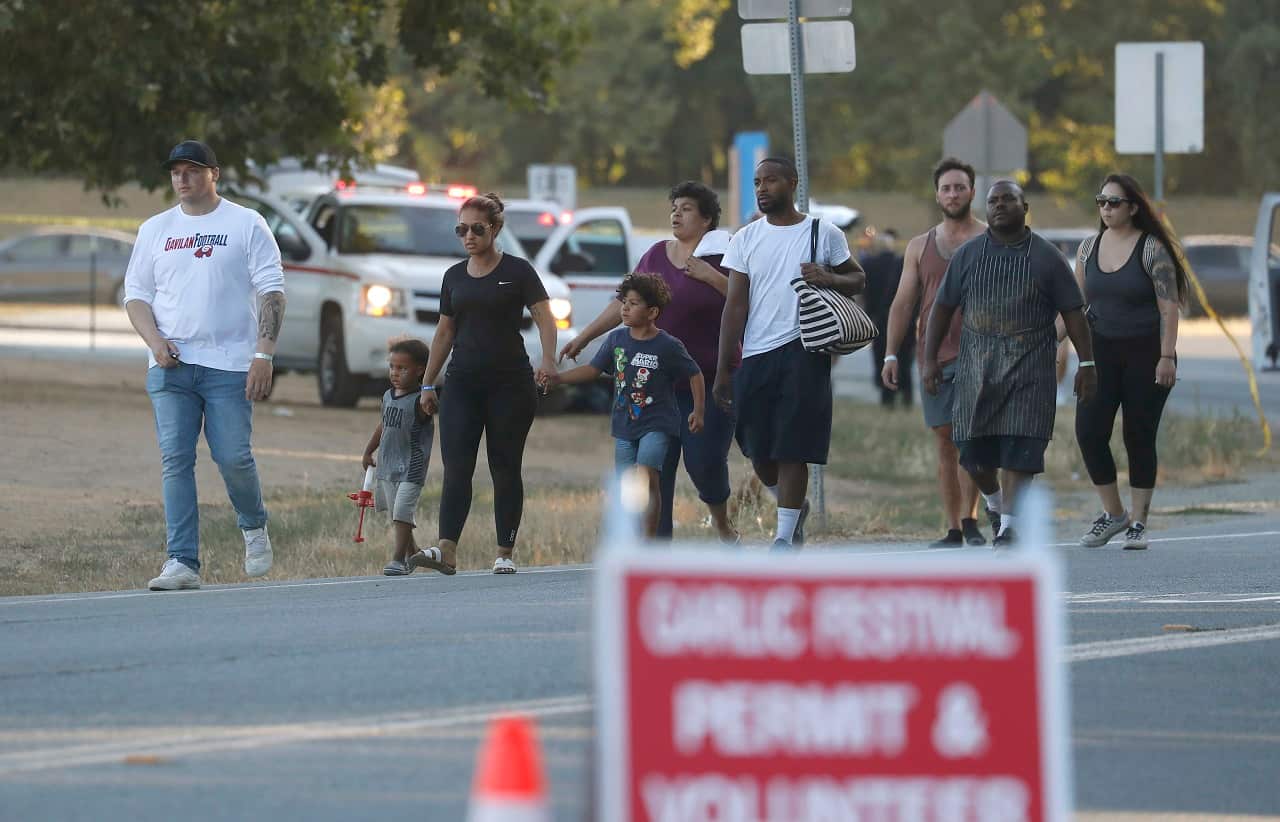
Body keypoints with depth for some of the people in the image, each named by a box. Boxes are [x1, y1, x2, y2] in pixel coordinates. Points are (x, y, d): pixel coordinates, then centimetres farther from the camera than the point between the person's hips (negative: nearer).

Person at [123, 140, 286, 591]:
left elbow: (271, 291, 0)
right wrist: (155, 341, -3)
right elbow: (136, 294, 17)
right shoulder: (155, 230, 15)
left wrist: (263, 354, -10)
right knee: (175, 460, -6)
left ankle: (254, 526, 23)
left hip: (228, 365, -3)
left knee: (233, 457, -8)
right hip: (170, 365, 3)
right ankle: (182, 562, -8)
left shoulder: (246, 224, 4)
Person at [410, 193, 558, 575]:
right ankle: (446, 551, -17)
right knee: (456, 467, -8)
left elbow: (545, 319, -6)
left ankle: (505, 554, 6)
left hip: (510, 382, -4)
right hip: (462, 383, 4)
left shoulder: (517, 271, -1)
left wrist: (547, 361, -23)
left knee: (505, 469, 1)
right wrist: (428, 384, 18)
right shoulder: (455, 277, 13)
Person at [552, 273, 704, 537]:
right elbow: (593, 369, 9)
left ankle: (649, 542, -20)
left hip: (657, 425, -5)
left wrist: (698, 411, -4)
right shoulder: (616, 339, 3)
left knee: (647, 478, -20)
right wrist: (556, 378, 1)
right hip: (625, 425, 5)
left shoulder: (668, 347, -10)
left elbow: (695, 375, 0)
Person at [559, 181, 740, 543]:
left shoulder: (723, 255, -2)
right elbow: (626, 303, 19)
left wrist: (709, 276, -17)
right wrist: (585, 336, 18)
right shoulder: (657, 255, 13)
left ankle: (722, 523, 20)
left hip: (710, 380, -4)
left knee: (704, 460, -9)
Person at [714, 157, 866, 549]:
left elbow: (858, 279, 14)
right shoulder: (746, 239, 9)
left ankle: (785, 538, -2)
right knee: (759, 452, 5)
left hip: (803, 352, -3)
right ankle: (794, 507, 32)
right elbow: (735, 306, 6)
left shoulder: (825, 234, 4)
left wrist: (830, 279, -10)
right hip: (754, 356, 3)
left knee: (792, 450, -8)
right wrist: (723, 369, 0)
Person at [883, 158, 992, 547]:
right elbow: (903, 303, 13)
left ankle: (970, 520, -13)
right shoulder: (920, 246, 14)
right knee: (946, 445, 4)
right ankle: (954, 530, 7)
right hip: (934, 355, 4)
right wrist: (891, 354, 4)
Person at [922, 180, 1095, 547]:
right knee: (974, 449, 1)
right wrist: (929, 359, 5)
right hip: (976, 365, 2)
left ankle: (1009, 526, -7)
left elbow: (1073, 313, 5)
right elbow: (942, 308, 11)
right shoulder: (967, 255, 9)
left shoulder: (1046, 257, 4)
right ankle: (995, 502, 28)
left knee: (1019, 449, -9)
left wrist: (1086, 363, -1)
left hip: (1029, 368, -2)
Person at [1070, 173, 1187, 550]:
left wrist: (1167, 357, -16)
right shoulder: (1089, 248, 8)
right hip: (1102, 351, 4)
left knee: (1139, 436, -1)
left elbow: (1169, 306, -10)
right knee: (1089, 432, -7)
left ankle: (1138, 523, 9)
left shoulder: (1152, 249, -7)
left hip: (1145, 352, -4)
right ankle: (1113, 513, 9)